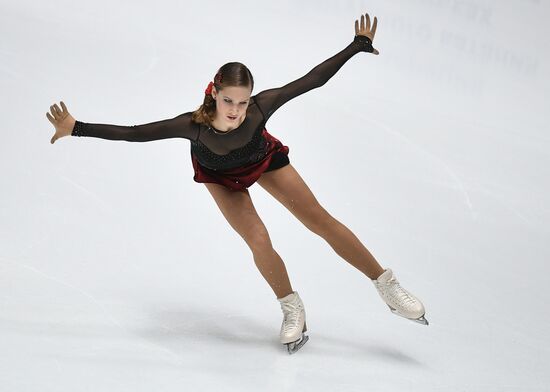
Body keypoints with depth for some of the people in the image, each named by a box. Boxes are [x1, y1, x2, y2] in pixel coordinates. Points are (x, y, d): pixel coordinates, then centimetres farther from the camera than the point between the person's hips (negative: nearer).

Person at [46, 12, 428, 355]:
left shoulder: (260, 106, -41)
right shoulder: (194, 124, -42)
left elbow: (312, 79, -34)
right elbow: (132, 133, -37)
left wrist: (359, 44, -31)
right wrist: (76, 128, -41)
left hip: (264, 159, 1)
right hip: (221, 176, 0)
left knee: (321, 220, -2)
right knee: (259, 241, -16)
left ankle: (387, 286, 8)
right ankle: (292, 310, 9)